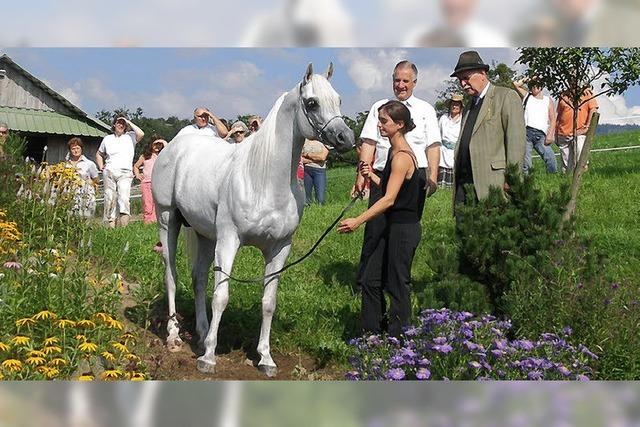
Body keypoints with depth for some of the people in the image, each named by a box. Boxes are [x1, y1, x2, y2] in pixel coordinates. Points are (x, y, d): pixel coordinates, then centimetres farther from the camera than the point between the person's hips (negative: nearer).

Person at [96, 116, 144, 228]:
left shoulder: (130, 136, 12)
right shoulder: (107, 138, 21)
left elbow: (141, 134, -10)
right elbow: (99, 154, 33)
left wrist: (129, 122, 1)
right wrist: (101, 166, 15)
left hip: (125, 173, -3)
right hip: (109, 172, 3)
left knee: (124, 198, -18)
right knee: (109, 198, -2)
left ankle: (124, 225, -25)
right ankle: (110, 223, 2)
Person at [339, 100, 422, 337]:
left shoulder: (402, 157, -18)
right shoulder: (395, 152, 12)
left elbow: (389, 199, -25)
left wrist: (358, 221, -29)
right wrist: (372, 176, 4)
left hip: (404, 229, -10)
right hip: (393, 227, 10)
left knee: (398, 286, 0)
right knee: (371, 282, 13)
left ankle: (397, 339, 11)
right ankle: (373, 335, 23)